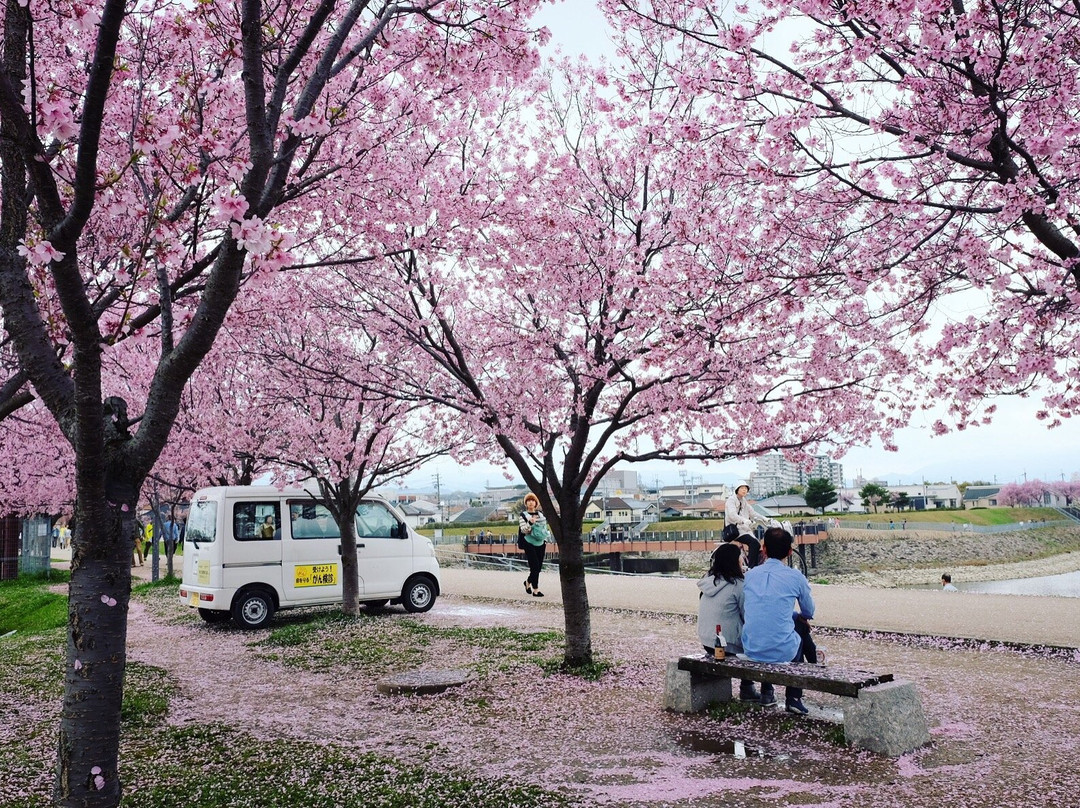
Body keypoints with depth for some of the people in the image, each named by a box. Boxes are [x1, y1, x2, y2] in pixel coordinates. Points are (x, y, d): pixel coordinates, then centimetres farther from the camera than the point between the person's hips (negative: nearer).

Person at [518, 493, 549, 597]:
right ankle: (535, 590, -5)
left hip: (540, 544, 5)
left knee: (539, 567, 7)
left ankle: (528, 582, 33)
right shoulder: (523, 515, -3)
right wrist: (530, 523, -26)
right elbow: (523, 530, -12)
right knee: (535, 566, -12)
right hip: (529, 544, -5)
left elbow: (545, 528, 24)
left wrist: (546, 535, 11)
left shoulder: (541, 515, 12)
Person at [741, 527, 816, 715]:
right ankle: (793, 697, 33)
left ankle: (767, 692, 38)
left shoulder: (750, 575, 4)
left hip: (751, 650, 3)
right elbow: (809, 613, 10)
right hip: (783, 652, -3)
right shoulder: (795, 577, -6)